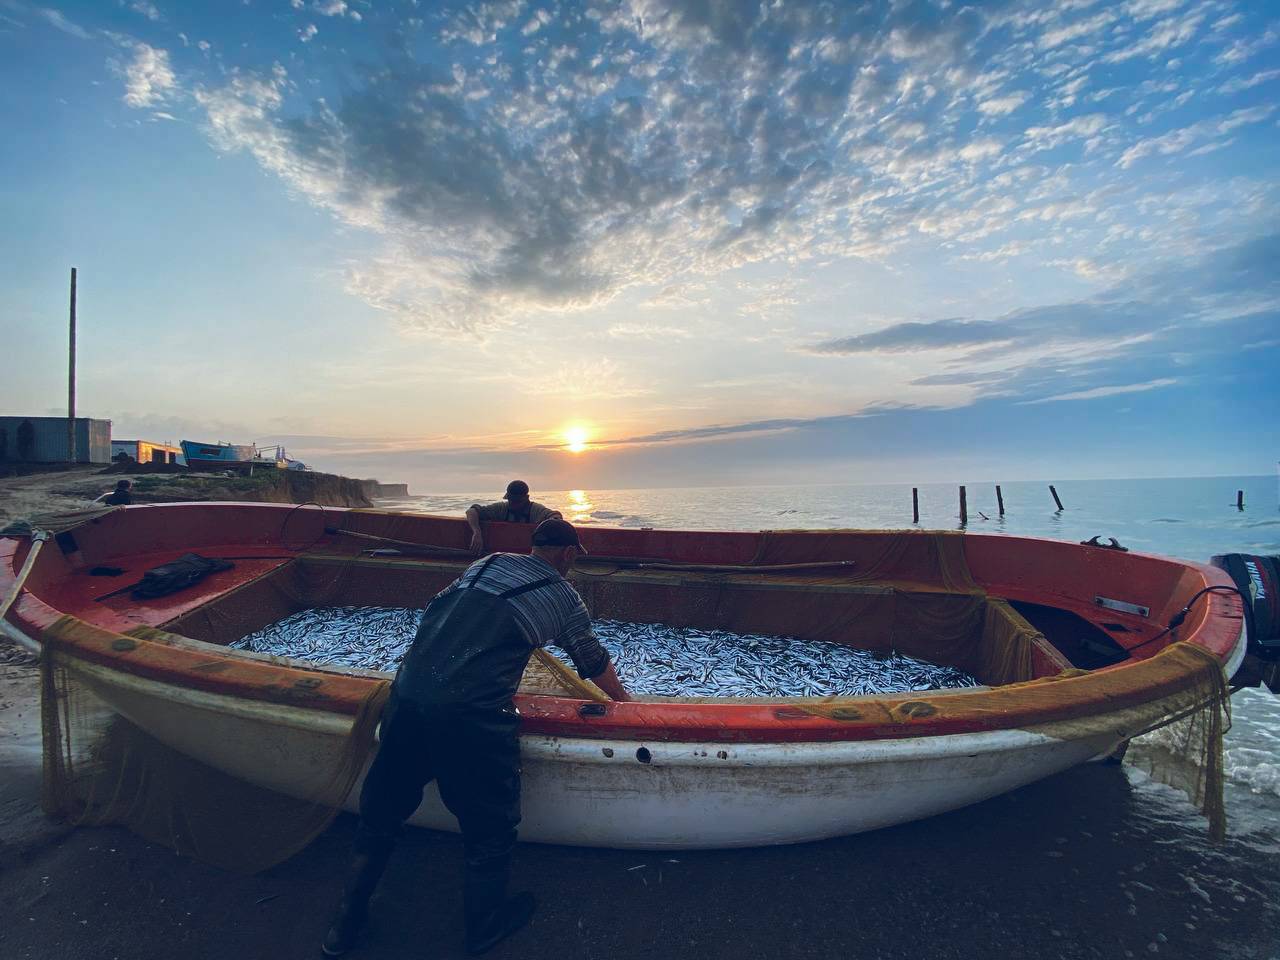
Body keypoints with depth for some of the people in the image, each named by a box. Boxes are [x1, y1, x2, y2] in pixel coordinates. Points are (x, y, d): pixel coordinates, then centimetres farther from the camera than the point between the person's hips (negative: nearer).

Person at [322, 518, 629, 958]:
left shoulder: (486, 562, 15)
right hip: (471, 716, -5)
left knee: (381, 811, 23)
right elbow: (594, 662, 18)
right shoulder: (565, 598, 5)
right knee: (489, 823, 18)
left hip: (406, 694, 6)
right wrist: (623, 699, 37)